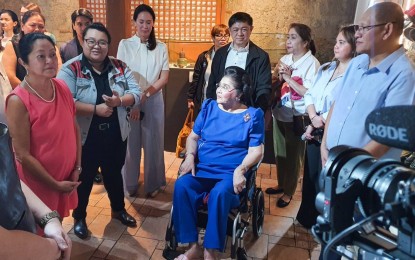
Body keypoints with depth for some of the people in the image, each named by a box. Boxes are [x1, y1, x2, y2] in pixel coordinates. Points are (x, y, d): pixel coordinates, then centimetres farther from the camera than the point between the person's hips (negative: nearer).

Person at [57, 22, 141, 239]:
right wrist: (96, 109, -26)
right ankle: (79, 217, 38)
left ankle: (118, 209, 46)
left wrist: (119, 101, -22)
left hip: (115, 136, 4)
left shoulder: (119, 67, 1)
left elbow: (136, 93, -3)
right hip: (84, 138, -3)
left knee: (114, 175, 23)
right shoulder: (70, 69, -10)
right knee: (83, 180, 15)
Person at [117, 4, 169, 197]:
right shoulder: (125, 44, 1)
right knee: (130, 142, 8)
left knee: (152, 142, 7)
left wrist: (145, 95, -12)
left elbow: (164, 78, -1)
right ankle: (130, 184, 25)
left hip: (153, 101, 1)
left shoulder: (161, 47, 4)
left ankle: (153, 183, 23)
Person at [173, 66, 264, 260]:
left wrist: (240, 170, -22)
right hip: (202, 168, 4)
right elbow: (193, 136, 13)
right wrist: (190, 156, -7)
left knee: (219, 193, -35)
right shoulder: (209, 107, 12)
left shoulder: (252, 115, 2)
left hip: (230, 173, -3)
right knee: (181, 185, -26)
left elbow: (256, 151, -4)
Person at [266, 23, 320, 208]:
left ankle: (289, 191, 27)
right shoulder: (285, 59, 5)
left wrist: (289, 78, -20)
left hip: (296, 117, -6)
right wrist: (277, 75, -8)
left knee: (293, 155, 9)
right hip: (279, 113, 6)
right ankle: (281, 184, 39)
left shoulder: (312, 63, -14)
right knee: (280, 152, 19)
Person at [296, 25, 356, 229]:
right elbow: (310, 94, 7)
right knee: (310, 175, 16)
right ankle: (306, 217, 36)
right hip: (315, 132, 7)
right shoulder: (325, 68, 11)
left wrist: (321, 122, -11)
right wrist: (313, 118, -10)